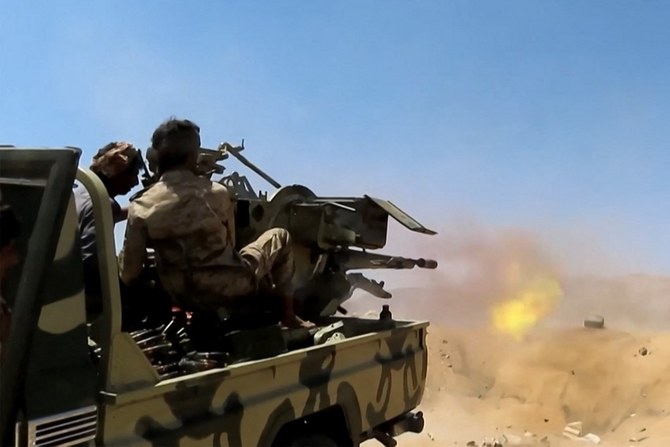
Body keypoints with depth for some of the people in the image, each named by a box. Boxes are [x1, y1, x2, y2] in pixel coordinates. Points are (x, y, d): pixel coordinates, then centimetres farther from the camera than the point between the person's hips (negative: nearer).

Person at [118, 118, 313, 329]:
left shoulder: (140, 208, -10)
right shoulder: (216, 194, -13)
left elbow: (128, 273, -6)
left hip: (182, 298, 4)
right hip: (225, 288, -4)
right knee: (279, 236, 17)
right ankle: (288, 314, 21)